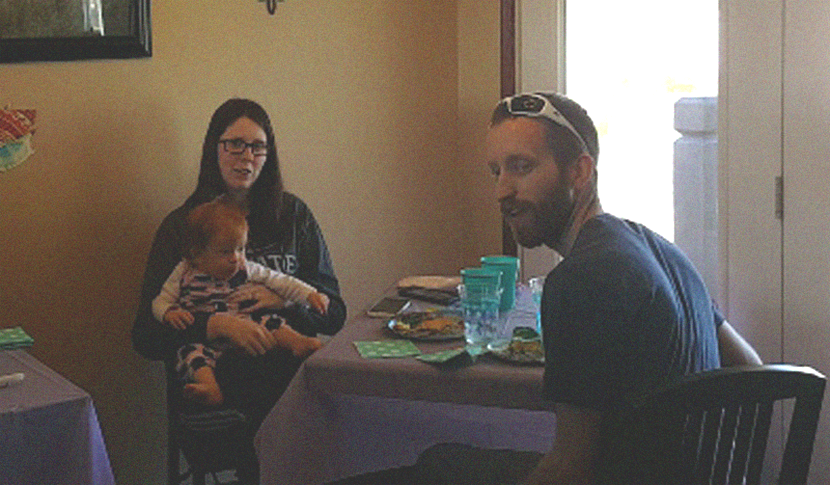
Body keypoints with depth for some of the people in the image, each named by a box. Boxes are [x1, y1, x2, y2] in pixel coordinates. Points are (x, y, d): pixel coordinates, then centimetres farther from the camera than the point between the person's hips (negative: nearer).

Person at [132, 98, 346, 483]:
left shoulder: (293, 215, 15)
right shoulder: (181, 228, 9)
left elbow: (333, 313, 12)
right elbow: (147, 337, -1)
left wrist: (285, 299, -7)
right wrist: (220, 325, -16)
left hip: (292, 376, 3)